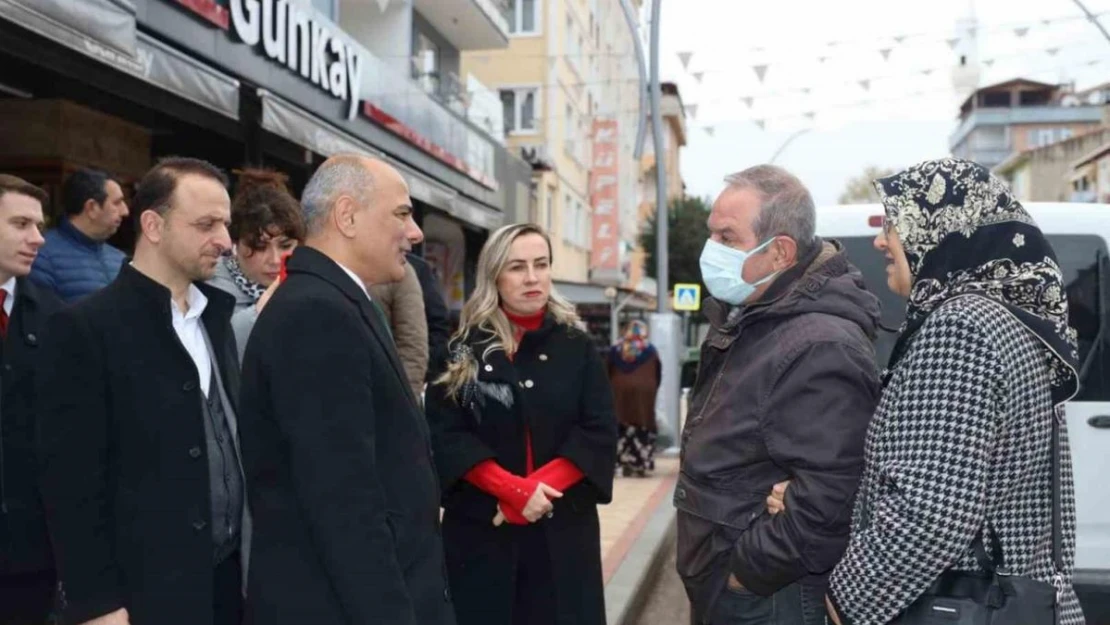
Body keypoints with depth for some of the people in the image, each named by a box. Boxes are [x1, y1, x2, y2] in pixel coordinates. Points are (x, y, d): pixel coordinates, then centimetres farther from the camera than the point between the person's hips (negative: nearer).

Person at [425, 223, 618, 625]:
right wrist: (512, 488, -18)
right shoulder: (462, 350, 1)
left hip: (563, 529, 1)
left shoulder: (576, 348, 5)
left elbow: (599, 433, -1)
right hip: (480, 528, -1)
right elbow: (445, 434, -7)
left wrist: (539, 486, -15)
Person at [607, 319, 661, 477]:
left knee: (622, 427, 5)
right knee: (643, 425, 0)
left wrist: (611, 390, 19)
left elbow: (608, 374, 10)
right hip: (644, 391, -1)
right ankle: (641, 465, -3)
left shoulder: (615, 350, 7)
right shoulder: (650, 350, 4)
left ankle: (625, 463, 2)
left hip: (620, 391, 2)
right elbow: (658, 374, 6)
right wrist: (653, 389, 18)